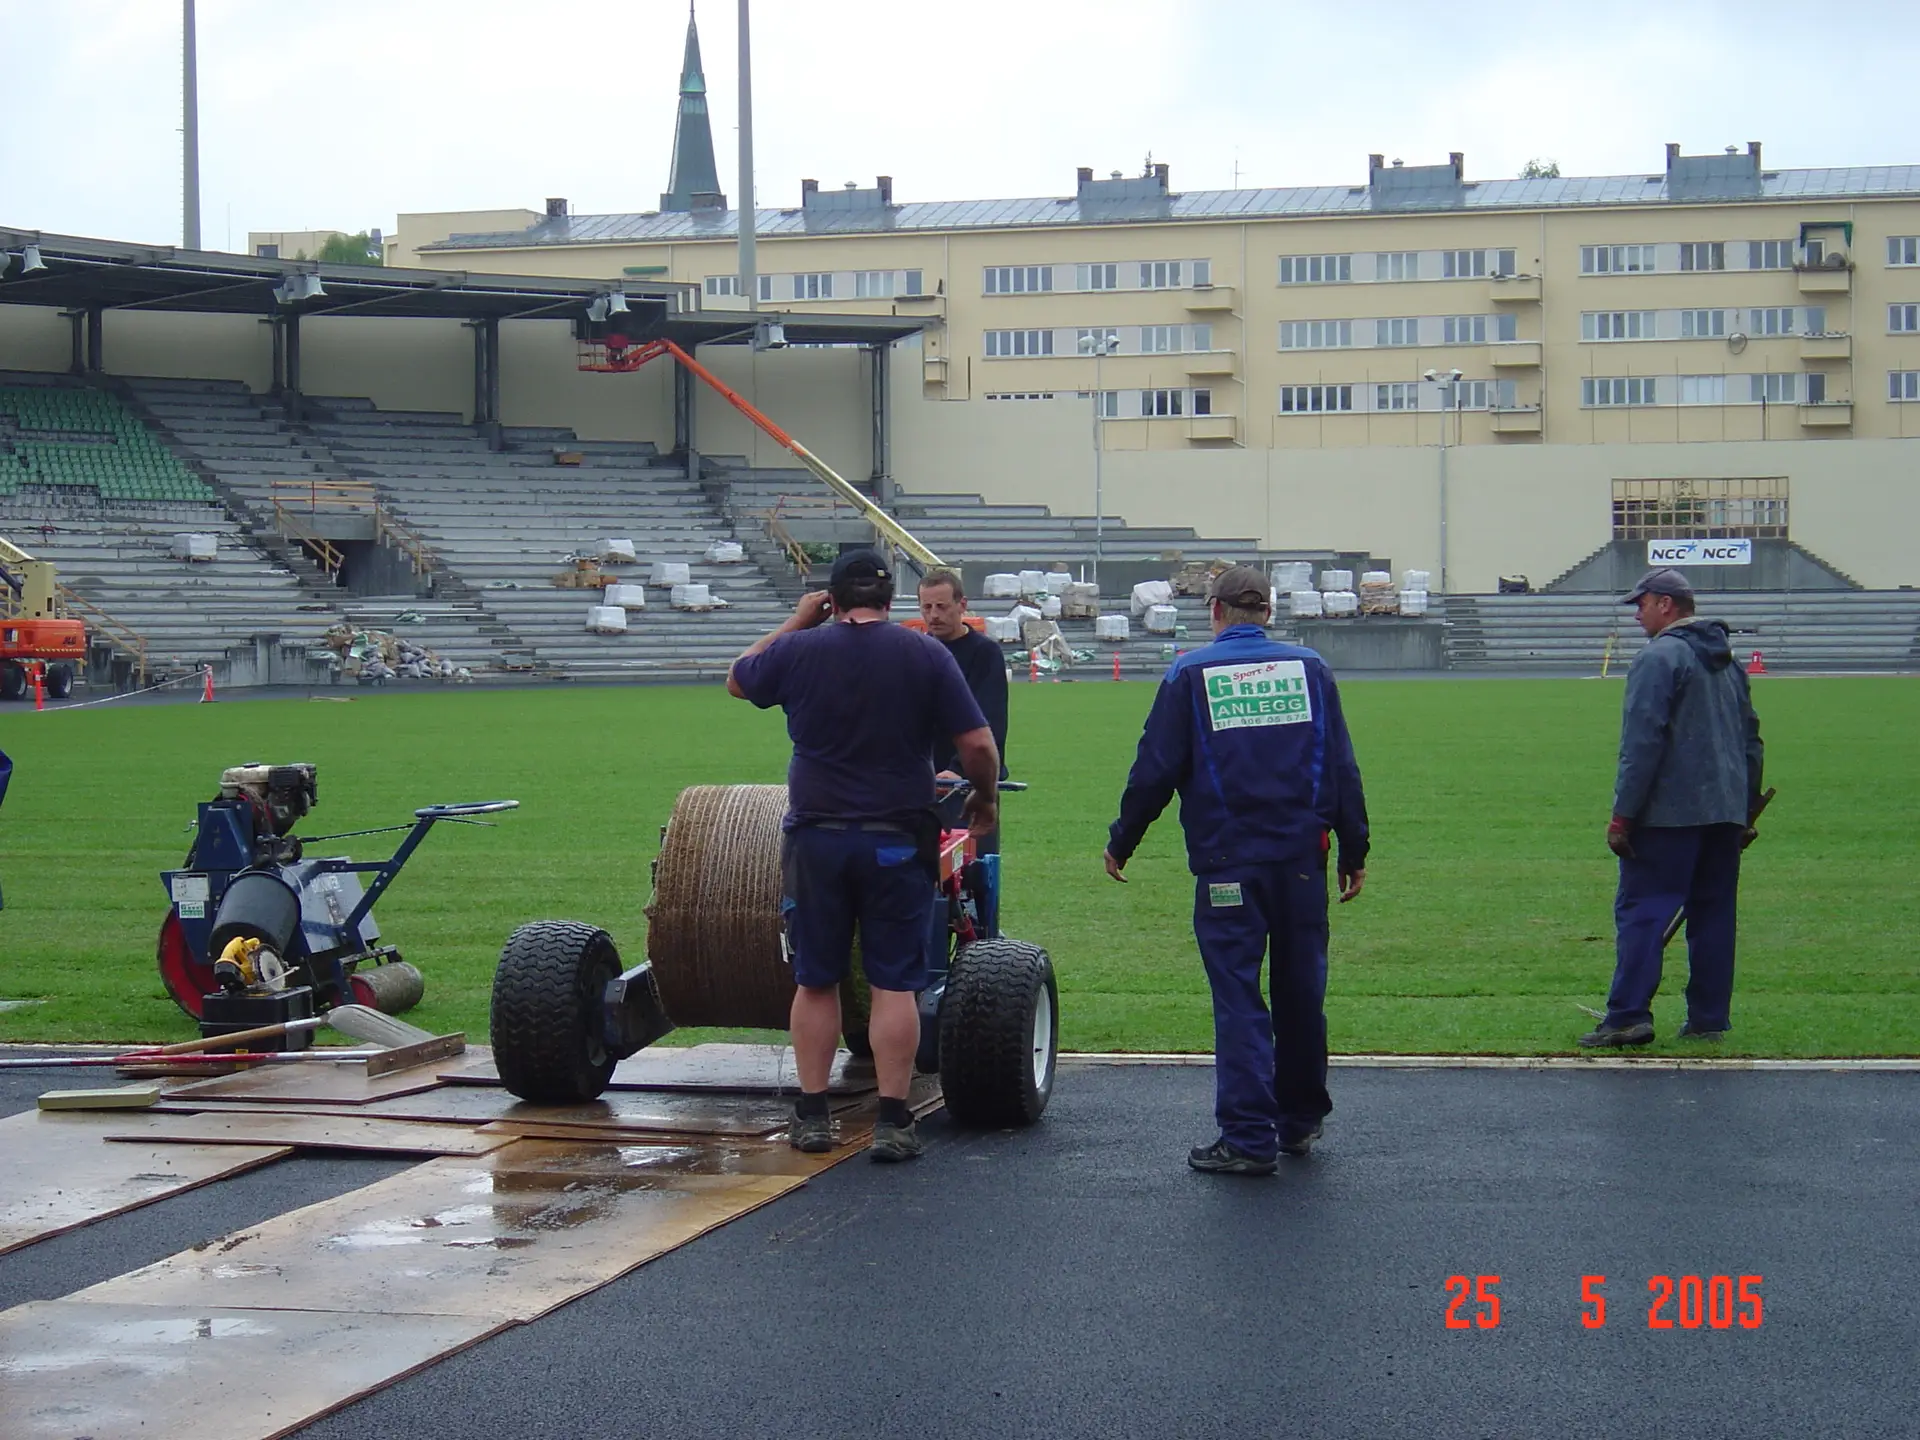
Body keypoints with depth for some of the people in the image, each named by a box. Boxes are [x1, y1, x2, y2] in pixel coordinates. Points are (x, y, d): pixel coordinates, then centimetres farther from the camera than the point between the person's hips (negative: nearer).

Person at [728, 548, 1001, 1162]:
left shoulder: (799, 650, -1)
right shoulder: (926, 655, -4)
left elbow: (738, 680, 19)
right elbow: (978, 745, -6)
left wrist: (795, 622, 24)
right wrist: (985, 798, 13)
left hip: (816, 838, 1)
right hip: (898, 841, -1)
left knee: (815, 980, 11)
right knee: (895, 983, 2)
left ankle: (812, 1116, 14)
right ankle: (893, 1122, 0)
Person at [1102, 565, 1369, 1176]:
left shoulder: (1191, 675, 0)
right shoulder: (1309, 669, 7)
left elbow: (1154, 771, -1)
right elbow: (1343, 770, 7)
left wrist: (1120, 844, 12)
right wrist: (1353, 853, 14)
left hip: (1227, 862, -3)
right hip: (1301, 858, 3)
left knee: (1238, 999, -1)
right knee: (1301, 992, 14)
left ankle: (1250, 1138, -3)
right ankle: (1301, 1120, 26)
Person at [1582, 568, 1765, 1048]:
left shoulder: (1659, 658, -9)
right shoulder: (1728, 661, 18)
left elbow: (1642, 743, -16)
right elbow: (1752, 741, 22)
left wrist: (1623, 815, -15)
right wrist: (1746, 811, 26)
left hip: (1669, 814, -8)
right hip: (1726, 814, 8)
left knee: (1641, 911, -6)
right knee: (1713, 914, 10)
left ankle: (1629, 1016, -11)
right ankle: (1708, 1019, 11)